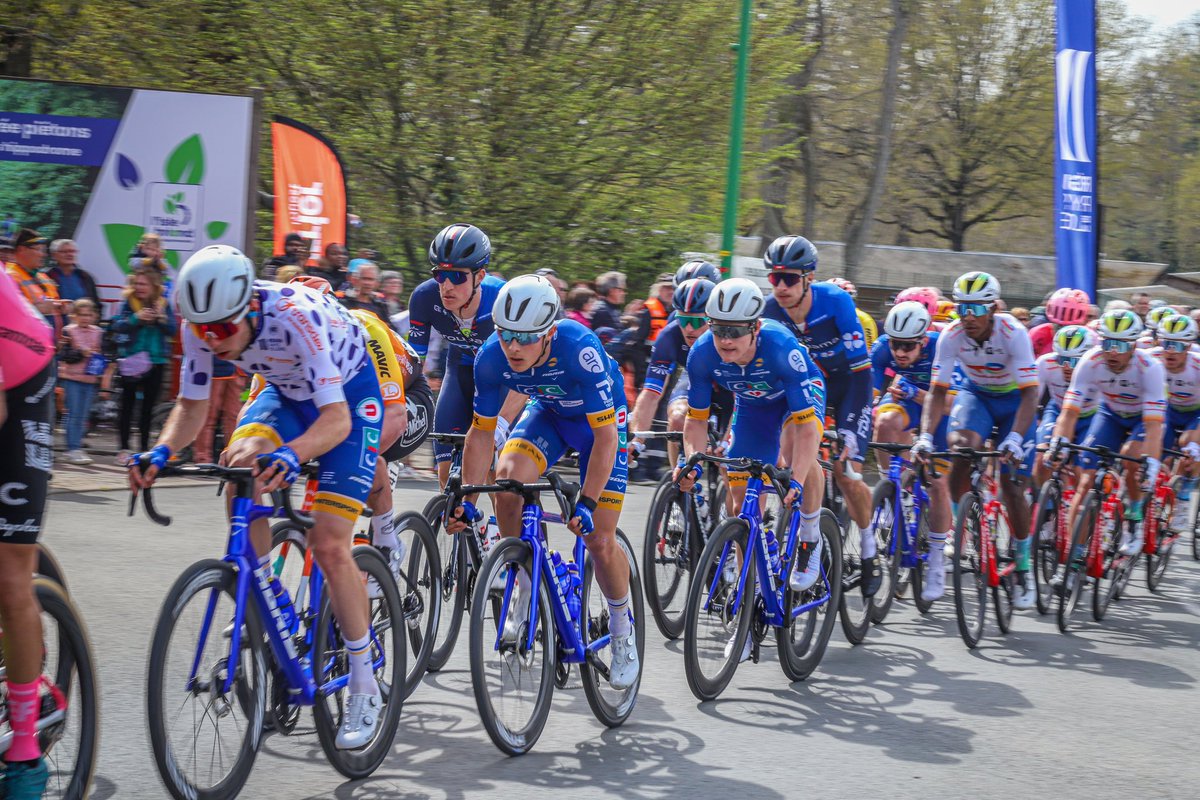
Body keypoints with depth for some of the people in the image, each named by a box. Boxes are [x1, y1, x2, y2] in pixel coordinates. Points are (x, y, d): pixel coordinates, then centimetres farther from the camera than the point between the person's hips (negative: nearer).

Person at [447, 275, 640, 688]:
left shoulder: (581, 349, -39)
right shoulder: (492, 357, -26)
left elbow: (605, 436, -33)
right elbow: (481, 432, -13)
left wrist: (586, 503, -37)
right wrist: (466, 499, -20)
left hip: (599, 420, -3)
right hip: (547, 412, 4)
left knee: (599, 540, -9)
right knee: (506, 479, -26)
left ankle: (623, 627, 18)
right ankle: (528, 587, -4)